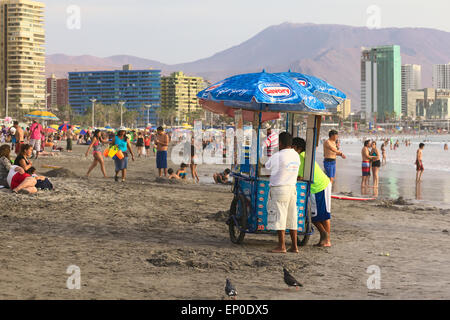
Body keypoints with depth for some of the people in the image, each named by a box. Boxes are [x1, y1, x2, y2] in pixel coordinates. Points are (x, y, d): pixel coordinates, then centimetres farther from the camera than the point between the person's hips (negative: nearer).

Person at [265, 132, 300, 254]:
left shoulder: (277, 156, -14)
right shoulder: (296, 156, 6)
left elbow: (267, 166, 1)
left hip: (279, 189, -7)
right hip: (292, 188, 7)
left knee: (279, 217, -2)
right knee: (292, 218, 10)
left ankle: (281, 246, -1)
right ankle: (294, 246, 11)